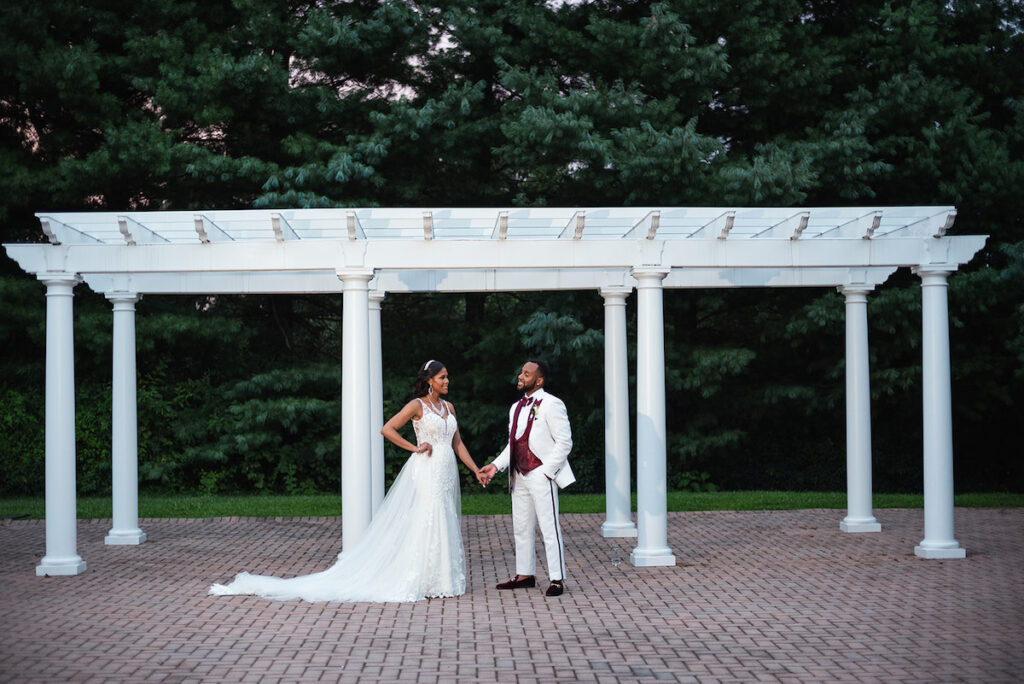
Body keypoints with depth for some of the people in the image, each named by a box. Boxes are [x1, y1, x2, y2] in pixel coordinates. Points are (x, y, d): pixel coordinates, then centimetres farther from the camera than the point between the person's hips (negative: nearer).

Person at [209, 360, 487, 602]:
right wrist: (415, 448, -11)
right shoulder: (417, 405, -5)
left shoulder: (448, 407, 15)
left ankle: (439, 580, 12)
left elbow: (457, 443, 18)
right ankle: (417, 583, -5)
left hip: (447, 473, 7)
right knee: (424, 524, -10)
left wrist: (476, 470, 11)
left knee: (444, 527, 6)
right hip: (427, 471, -7)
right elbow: (387, 429, -11)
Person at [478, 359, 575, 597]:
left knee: (549, 528, -6)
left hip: (542, 475, -8)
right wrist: (495, 465, 8)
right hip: (520, 476, 8)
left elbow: (564, 442, -12)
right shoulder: (516, 408, 16)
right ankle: (525, 575, 23)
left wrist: (546, 471, -15)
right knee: (522, 529, 13)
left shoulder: (550, 404, -9)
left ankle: (557, 579, -2)